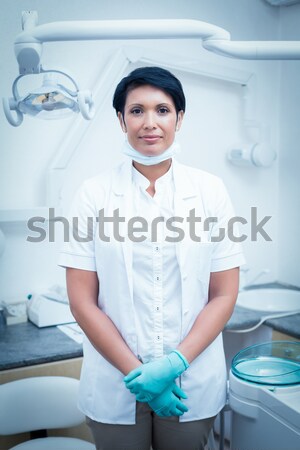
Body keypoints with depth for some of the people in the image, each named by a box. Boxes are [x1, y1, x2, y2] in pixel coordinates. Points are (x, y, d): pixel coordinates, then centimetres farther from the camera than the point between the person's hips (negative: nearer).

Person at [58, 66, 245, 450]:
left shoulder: (210, 190, -3)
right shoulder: (94, 193, -5)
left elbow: (224, 295, -3)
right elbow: (82, 301, -6)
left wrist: (176, 362, -13)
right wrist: (137, 373, -11)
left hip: (194, 385, 1)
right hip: (114, 386, 0)